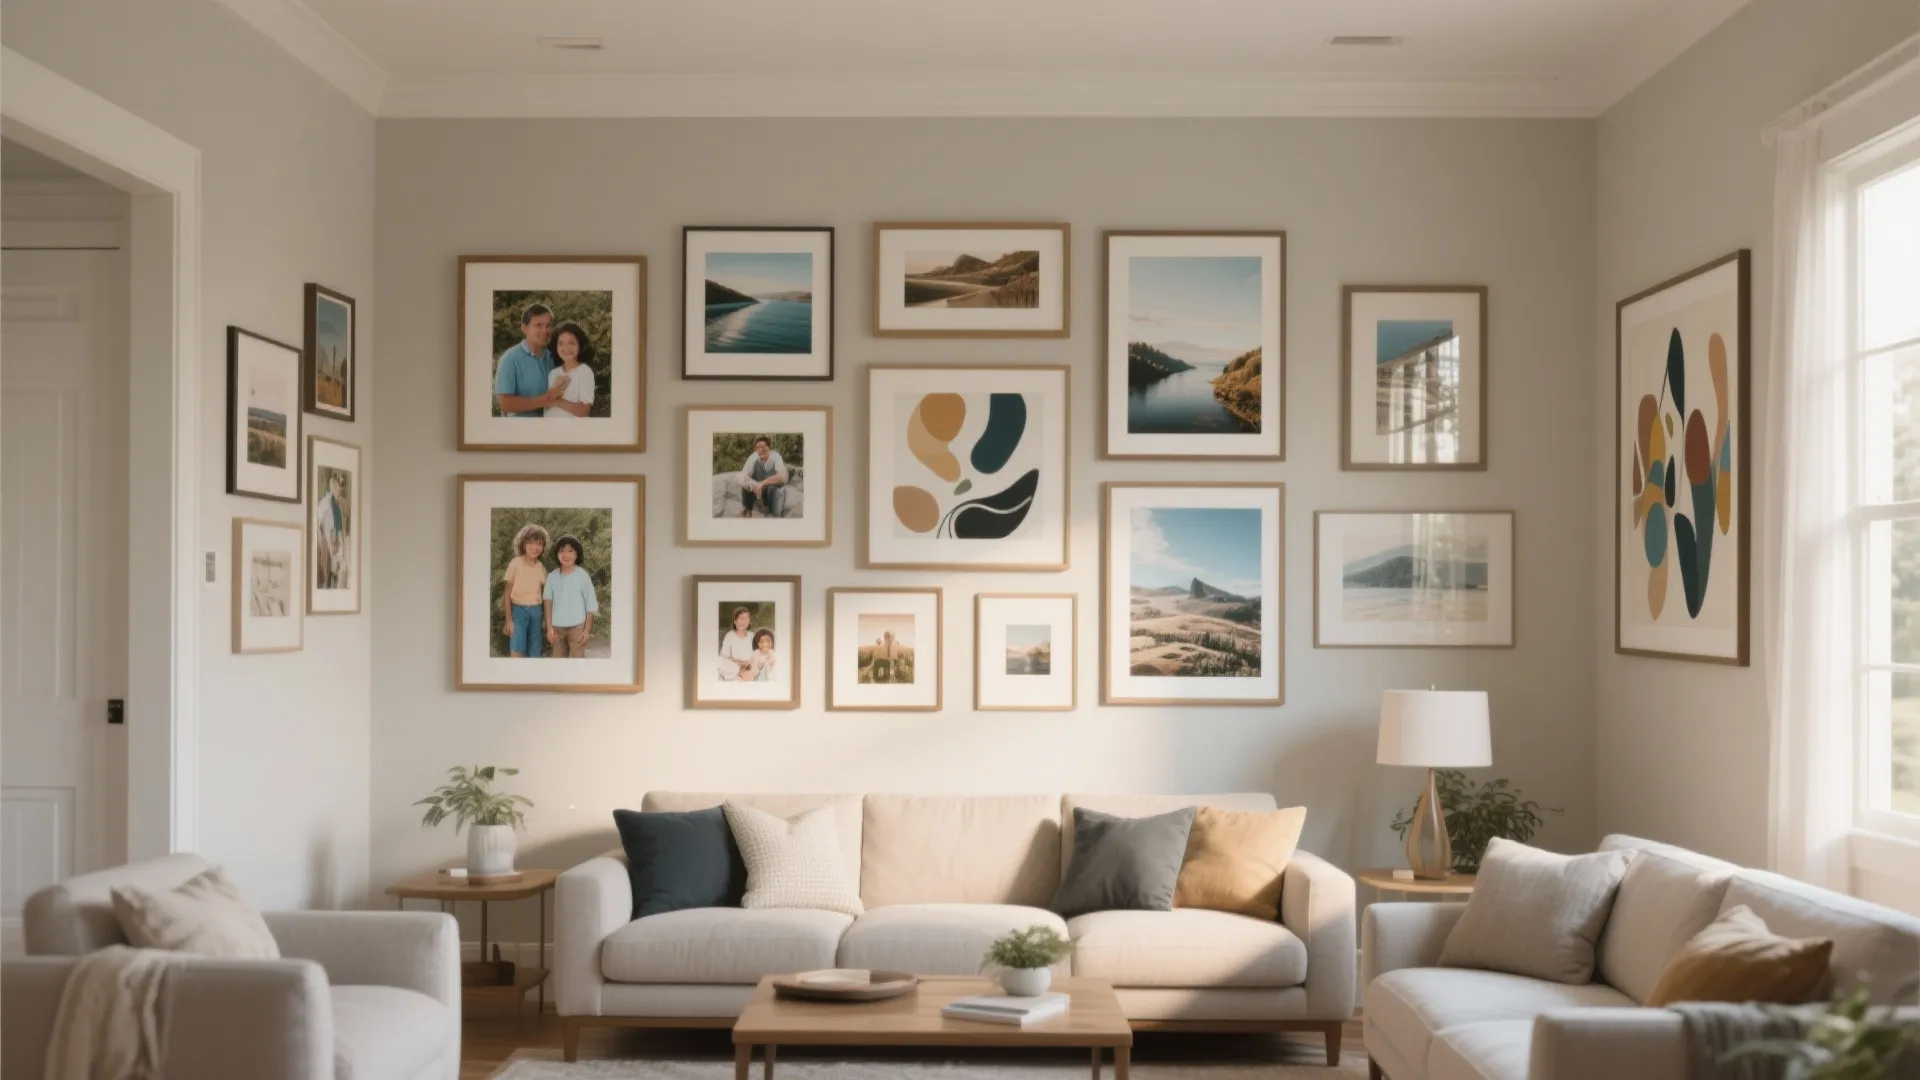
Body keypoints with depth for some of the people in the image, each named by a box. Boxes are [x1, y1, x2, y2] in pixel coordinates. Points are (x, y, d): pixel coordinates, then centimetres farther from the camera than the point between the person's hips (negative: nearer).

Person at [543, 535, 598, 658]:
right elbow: (548, 602, 4)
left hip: (577, 626, -4)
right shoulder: (552, 577, 1)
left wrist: (587, 629, -4)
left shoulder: (583, 576, -7)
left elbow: (591, 604, -3)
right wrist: (549, 627, 0)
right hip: (557, 627, 4)